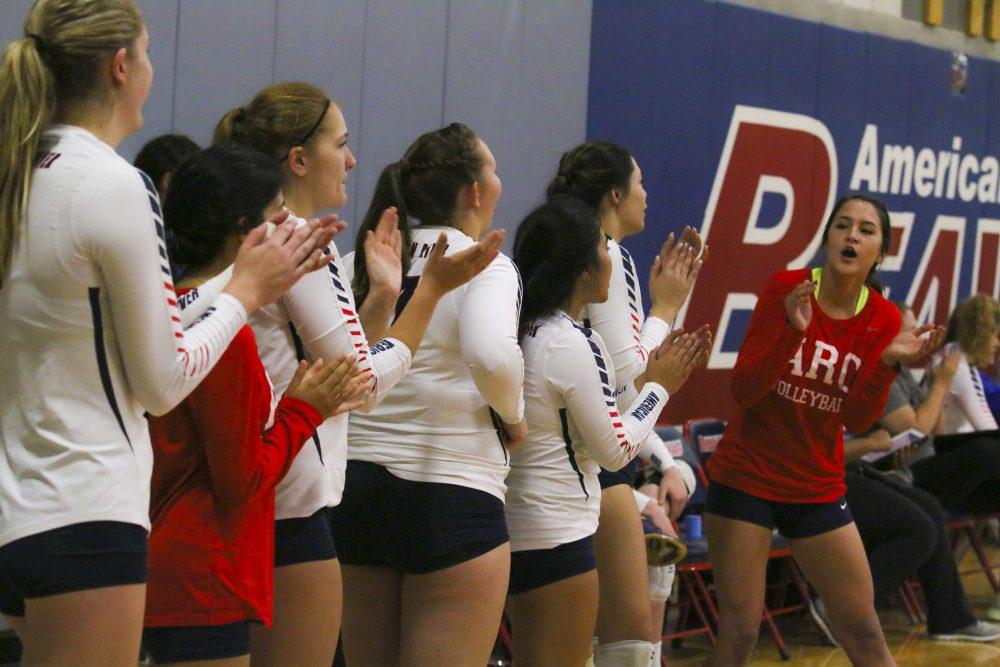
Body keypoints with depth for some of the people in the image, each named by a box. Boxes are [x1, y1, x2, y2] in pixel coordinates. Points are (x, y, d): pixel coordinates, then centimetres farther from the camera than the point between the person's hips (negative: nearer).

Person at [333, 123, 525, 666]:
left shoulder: (359, 265, 9)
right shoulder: (484, 267, -7)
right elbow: (492, 356, -25)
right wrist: (512, 416, -8)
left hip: (356, 490, 6)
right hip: (452, 493, -6)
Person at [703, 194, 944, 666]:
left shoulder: (883, 318, -3)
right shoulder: (786, 289, -10)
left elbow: (856, 421, -6)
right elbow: (743, 391, -14)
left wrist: (888, 363, -22)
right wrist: (792, 331, -27)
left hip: (818, 489, 3)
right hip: (746, 480, -3)